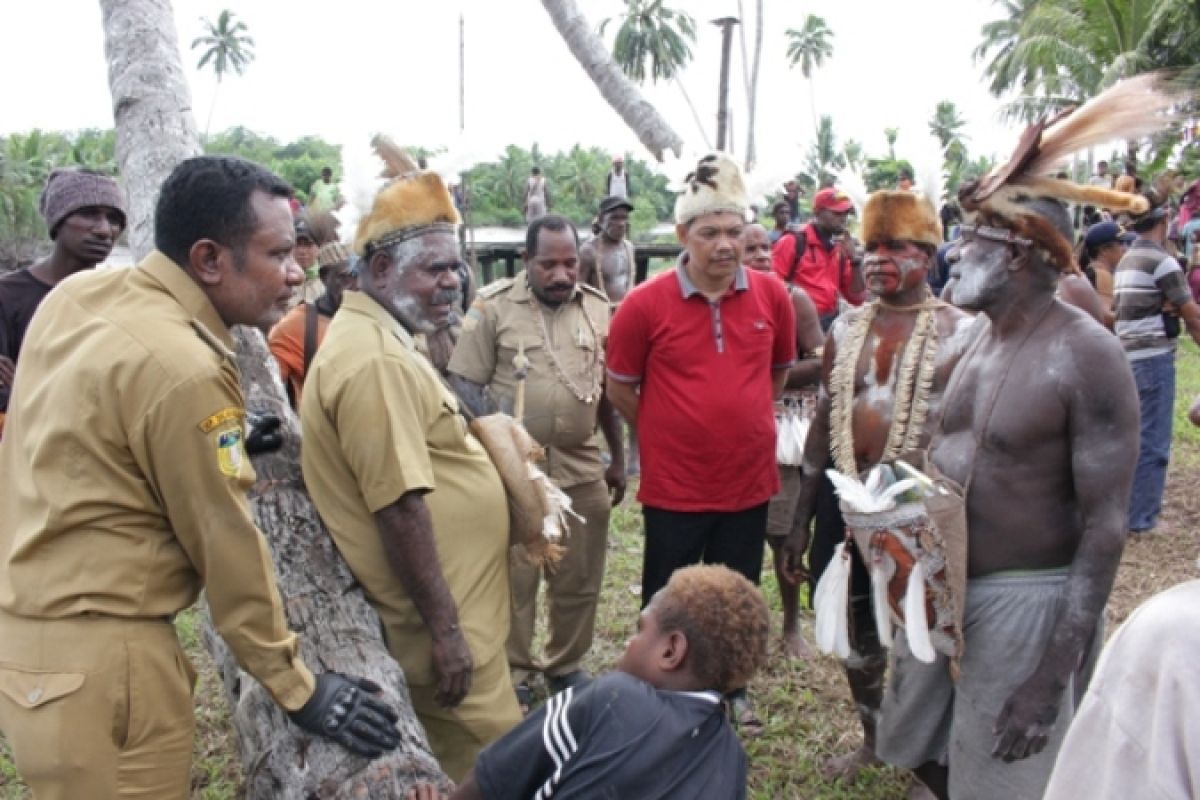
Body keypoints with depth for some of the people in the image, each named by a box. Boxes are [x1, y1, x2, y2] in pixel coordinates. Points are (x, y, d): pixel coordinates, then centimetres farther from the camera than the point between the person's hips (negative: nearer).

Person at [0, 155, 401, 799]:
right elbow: (227, 549, -17)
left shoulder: (76, 295, 1)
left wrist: (226, 447, 13)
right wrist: (295, 688, -7)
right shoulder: (183, 369, -23)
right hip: (95, 658, -9)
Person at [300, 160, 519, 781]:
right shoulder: (376, 360, -22)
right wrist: (445, 628, -22)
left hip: (441, 612, 10)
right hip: (435, 621, -10)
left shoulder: (371, 338, 12)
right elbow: (401, 506, -25)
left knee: (449, 765, 22)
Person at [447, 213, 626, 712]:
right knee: (512, 577, 8)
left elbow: (610, 389, 13)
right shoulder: (493, 306, -6)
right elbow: (466, 384, -6)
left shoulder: (598, 308, 6)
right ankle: (512, 672, 26)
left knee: (579, 578, 13)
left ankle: (567, 664, 33)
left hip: (582, 466, 4)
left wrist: (618, 458, 14)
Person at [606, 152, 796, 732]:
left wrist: (743, 421, 11)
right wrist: (668, 431, 4)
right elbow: (620, 388, -1)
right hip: (673, 487, -3)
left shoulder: (772, 296, -4)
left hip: (748, 482, 3)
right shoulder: (645, 303, -14)